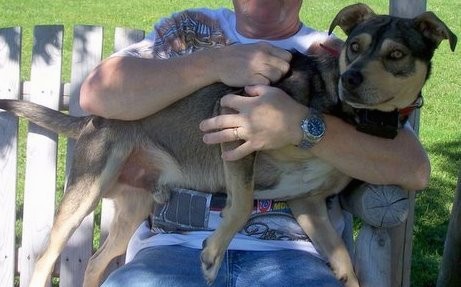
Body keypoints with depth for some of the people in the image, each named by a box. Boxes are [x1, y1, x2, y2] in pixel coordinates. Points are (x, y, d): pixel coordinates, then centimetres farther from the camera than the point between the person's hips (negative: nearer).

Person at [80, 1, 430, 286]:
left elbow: (415, 170, -3)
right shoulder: (188, 30, 15)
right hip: (178, 244, 0)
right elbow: (97, 93, -1)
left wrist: (302, 126, -17)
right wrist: (214, 63, -9)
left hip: (289, 252, 0)